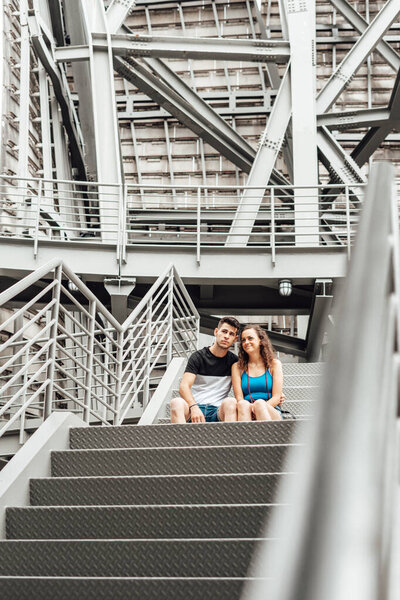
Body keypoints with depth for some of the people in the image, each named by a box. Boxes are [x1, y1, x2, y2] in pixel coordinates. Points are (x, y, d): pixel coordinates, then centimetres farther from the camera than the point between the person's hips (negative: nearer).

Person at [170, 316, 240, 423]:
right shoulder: (198, 357, 5)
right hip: (194, 409, -1)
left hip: (218, 411, 1)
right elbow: (184, 386, -7)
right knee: (176, 402, -32)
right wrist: (194, 407, -28)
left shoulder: (234, 361, 13)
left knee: (230, 402, -31)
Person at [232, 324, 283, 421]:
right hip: (246, 413, 1)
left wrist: (258, 409, -17)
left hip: (271, 412, 0)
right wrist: (250, 409, -20)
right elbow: (239, 398, 5)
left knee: (260, 403, -36)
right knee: (243, 405, -36)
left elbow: (276, 397, 4)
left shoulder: (274, 364, 13)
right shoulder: (237, 367, 17)